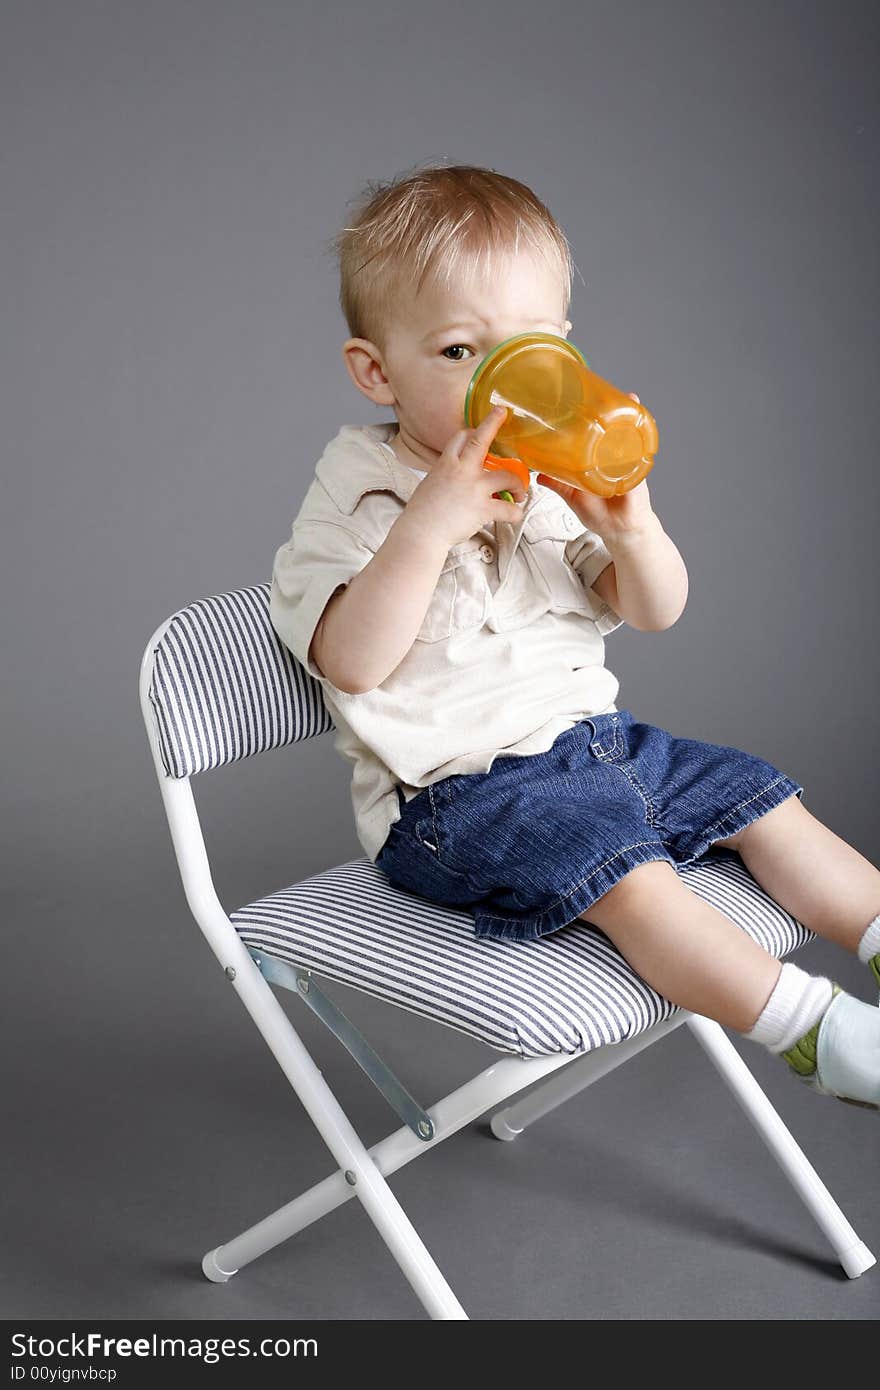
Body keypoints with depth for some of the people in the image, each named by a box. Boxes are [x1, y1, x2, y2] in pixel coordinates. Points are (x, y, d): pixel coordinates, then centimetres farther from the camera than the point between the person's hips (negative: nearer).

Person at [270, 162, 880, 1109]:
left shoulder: (559, 479, 6)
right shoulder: (358, 496, -11)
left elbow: (656, 613, 5)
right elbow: (351, 664, -23)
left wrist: (631, 528, -17)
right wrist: (431, 523, -32)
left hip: (592, 738, 8)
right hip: (455, 787, -7)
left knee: (765, 802, 6)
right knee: (629, 877, -27)